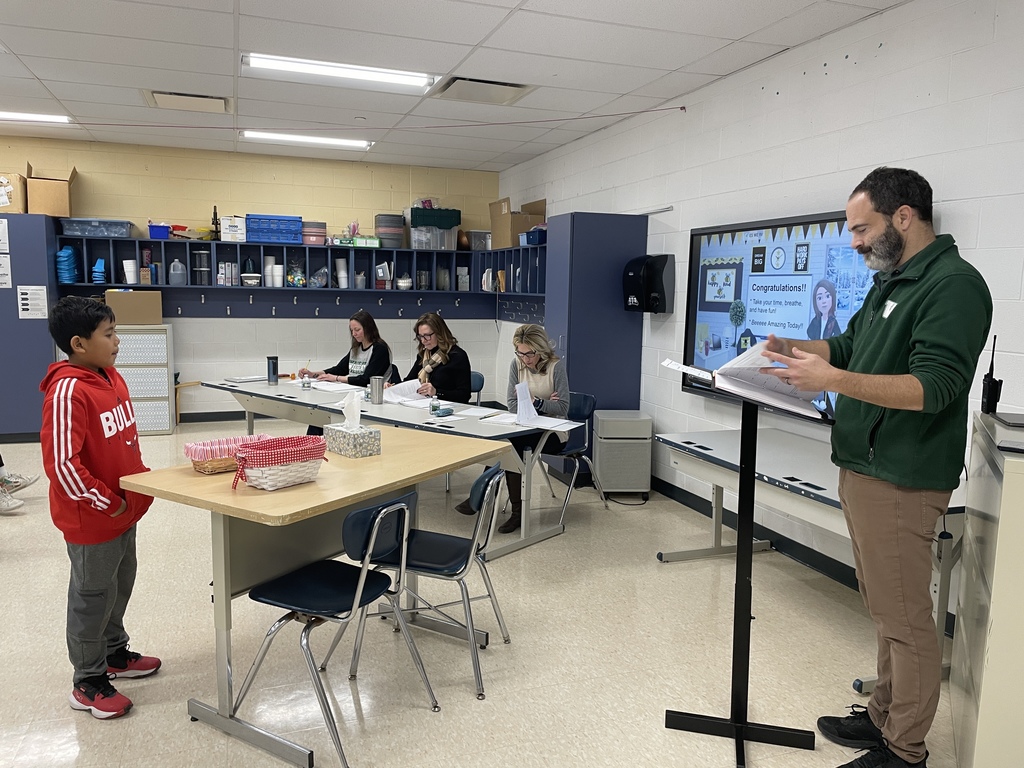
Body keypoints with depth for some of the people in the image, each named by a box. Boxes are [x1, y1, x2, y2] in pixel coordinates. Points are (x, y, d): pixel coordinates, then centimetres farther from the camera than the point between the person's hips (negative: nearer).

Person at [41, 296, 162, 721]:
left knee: (120, 584, 23)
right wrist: (107, 504, -20)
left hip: (125, 509, 9)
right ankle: (88, 683, 24)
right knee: (92, 597, 7)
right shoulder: (67, 390, -25)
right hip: (92, 519, -9)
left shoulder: (111, 377, 3)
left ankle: (115, 653, 42)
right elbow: (61, 463, -28)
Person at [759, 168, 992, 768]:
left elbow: (933, 387, -24)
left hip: (901, 482, -9)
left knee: (905, 619, 1)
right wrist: (791, 348, 6)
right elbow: (851, 346, 24)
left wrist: (837, 380, -33)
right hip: (863, 470, 10)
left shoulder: (955, 285, -15)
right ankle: (884, 717, 32)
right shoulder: (891, 282, 15)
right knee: (885, 610, 19)